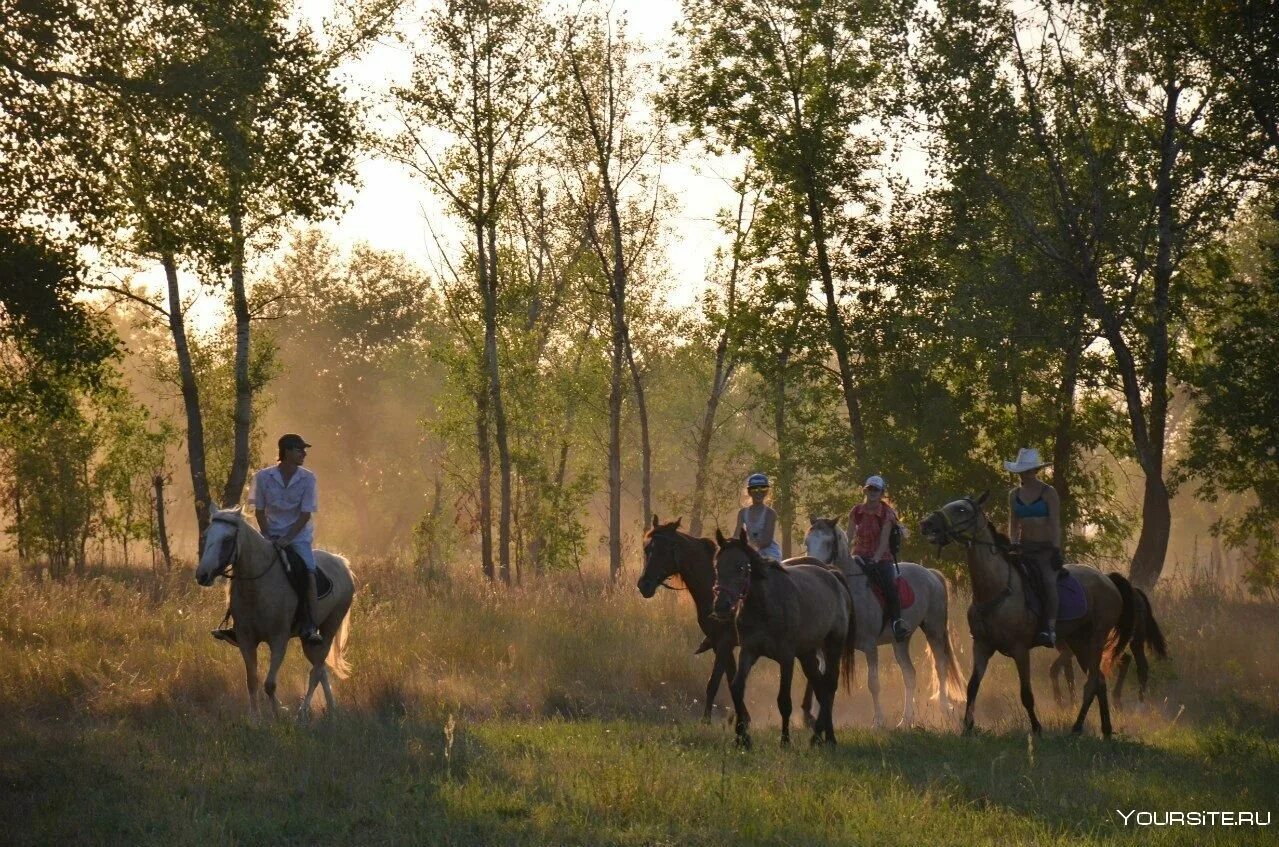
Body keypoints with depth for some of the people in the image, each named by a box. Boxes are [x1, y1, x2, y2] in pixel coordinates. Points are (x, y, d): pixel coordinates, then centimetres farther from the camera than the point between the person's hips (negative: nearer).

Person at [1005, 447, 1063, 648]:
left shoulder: (1048, 493, -4)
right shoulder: (1014, 495, 11)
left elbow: (1056, 525, -8)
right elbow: (1013, 525, 15)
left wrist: (1056, 551, -15)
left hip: (1046, 548, -5)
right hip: (1024, 548, 5)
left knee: (1048, 580, -29)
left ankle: (1049, 629, -33)